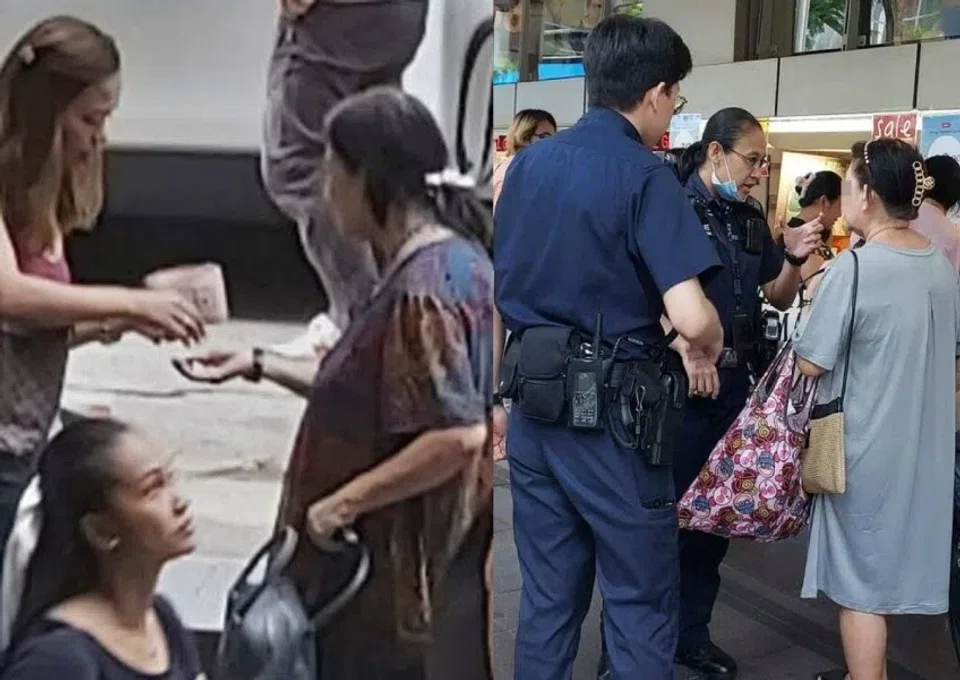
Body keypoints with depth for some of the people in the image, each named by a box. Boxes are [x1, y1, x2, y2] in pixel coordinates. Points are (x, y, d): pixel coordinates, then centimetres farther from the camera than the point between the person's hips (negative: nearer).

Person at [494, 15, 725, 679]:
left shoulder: (527, 163, 7)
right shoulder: (645, 176, -13)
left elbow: (496, 293, 12)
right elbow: (692, 319, -23)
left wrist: (501, 394, 21)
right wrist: (711, 348, -1)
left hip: (535, 404, 6)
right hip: (611, 412, -6)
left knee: (547, 598, 17)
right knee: (641, 606, 8)